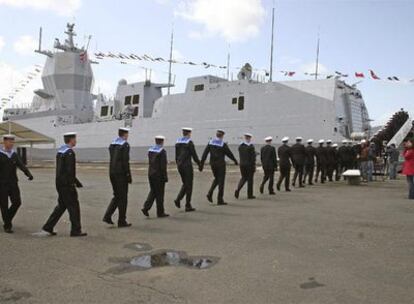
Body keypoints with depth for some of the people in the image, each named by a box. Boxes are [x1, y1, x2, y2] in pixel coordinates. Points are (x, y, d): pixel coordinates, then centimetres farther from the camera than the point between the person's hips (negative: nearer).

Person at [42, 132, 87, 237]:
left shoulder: (60, 151, 14)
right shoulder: (69, 152, -16)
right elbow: (70, 170, -22)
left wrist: (76, 181, 21)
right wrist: (72, 185, -15)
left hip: (60, 183, 9)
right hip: (66, 184, -9)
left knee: (61, 205, 17)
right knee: (74, 206, -1)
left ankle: (48, 226, 18)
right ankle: (76, 230, 5)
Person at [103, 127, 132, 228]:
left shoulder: (112, 144, 12)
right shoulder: (125, 145, -11)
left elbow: (112, 160, 12)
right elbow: (125, 161, -16)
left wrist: (112, 173, 16)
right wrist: (128, 176, -11)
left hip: (112, 173, 7)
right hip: (121, 173, -7)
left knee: (117, 196, 17)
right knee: (123, 198, 2)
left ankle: (107, 216, 8)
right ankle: (122, 221, 8)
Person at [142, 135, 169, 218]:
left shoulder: (150, 150, 8)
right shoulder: (162, 151, -14)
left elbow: (150, 163, 12)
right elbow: (163, 166, -17)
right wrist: (165, 177, -12)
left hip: (151, 174, 7)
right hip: (159, 175, -7)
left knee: (153, 192, 17)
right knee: (160, 193, 3)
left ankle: (146, 207, 3)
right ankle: (160, 212, 11)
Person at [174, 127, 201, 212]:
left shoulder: (177, 142, 9)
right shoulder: (189, 142, -12)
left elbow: (176, 155, 14)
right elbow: (194, 155, -10)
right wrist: (199, 164, 1)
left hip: (179, 165, 7)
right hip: (187, 165, -7)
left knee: (185, 184, 20)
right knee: (189, 185, 2)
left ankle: (178, 199, 2)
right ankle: (188, 206, 6)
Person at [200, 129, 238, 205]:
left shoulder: (210, 142, 2)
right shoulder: (223, 144, -11)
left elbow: (205, 154, -2)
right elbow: (229, 154, -4)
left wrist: (201, 164, -1)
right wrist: (235, 161, 12)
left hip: (212, 164, 5)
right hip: (220, 165, -5)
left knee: (216, 179, 23)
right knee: (221, 181, 3)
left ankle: (210, 193, 5)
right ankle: (220, 200, 5)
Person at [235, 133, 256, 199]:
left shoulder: (240, 146, 6)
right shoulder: (251, 146, -12)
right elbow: (253, 157, -13)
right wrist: (254, 166, -9)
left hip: (242, 164, 5)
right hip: (249, 165, -5)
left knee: (243, 178, 17)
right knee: (250, 179, 5)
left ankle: (238, 189, -6)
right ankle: (250, 195, 11)